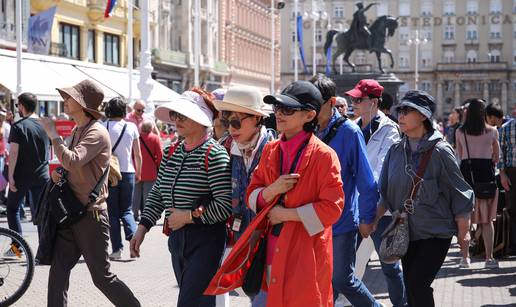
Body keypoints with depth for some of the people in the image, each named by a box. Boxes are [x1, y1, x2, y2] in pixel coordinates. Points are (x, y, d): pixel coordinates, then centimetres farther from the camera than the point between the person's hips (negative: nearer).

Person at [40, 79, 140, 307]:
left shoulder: (97, 133, -15)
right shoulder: (77, 131, 13)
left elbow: (72, 161, -30)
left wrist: (53, 135, -19)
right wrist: (59, 175, 5)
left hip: (91, 214, -9)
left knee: (102, 277, 0)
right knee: (58, 272, 3)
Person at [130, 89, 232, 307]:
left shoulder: (214, 154, -12)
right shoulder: (171, 153, 11)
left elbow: (225, 206, -19)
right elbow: (157, 194, 16)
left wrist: (189, 216, -13)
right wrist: (142, 227, 6)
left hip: (206, 240, -7)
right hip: (177, 238, 7)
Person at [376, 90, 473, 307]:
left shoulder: (439, 151, -10)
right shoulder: (395, 152, 5)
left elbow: (460, 194, -6)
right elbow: (384, 194, 11)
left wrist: (463, 232, -7)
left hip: (437, 233, -6)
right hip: (406, 233, 6)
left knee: (417, 283, -18)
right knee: (412, 289, 9)